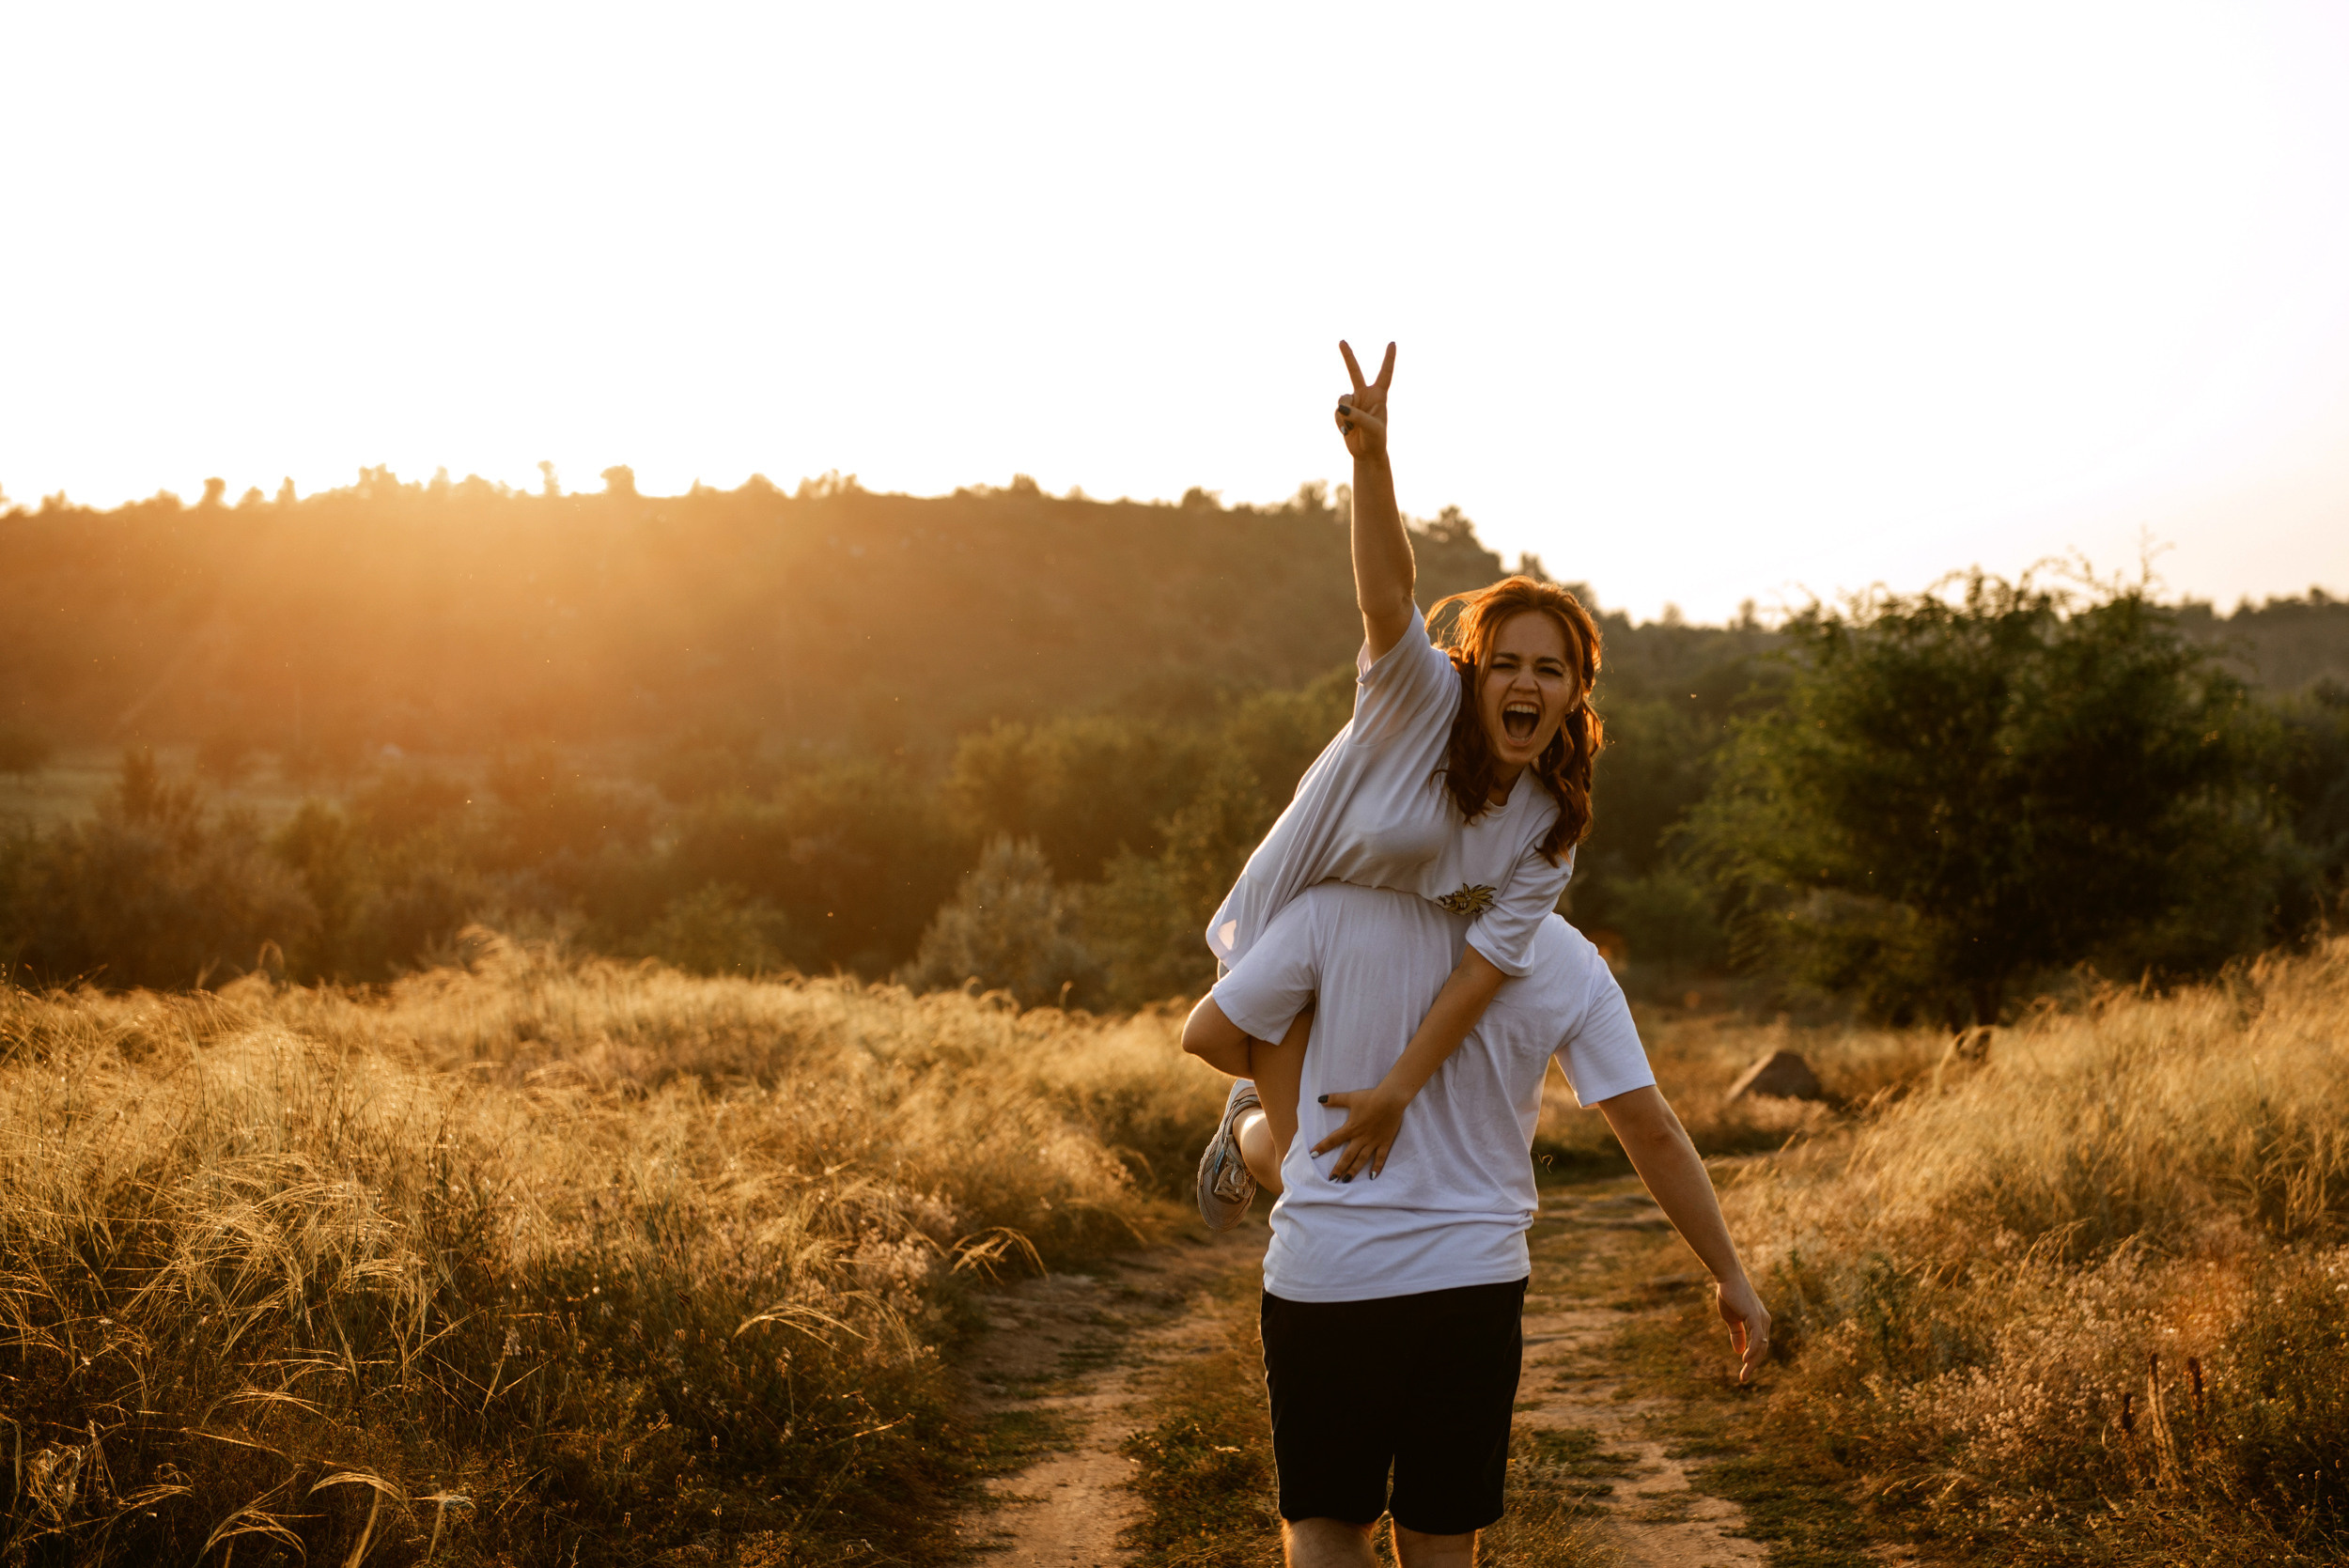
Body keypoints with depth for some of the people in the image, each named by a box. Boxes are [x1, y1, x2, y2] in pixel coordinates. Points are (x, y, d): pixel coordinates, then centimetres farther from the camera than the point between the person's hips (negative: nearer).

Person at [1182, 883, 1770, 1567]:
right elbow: (1653, 1130, -3)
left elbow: (1206, 1033, -5)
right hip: (1478, 1280, 2)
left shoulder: (1336, 908, -12)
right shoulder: (1569, 961, -3)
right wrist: (1730, 1274, 7)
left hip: (1328, 1277, -2)